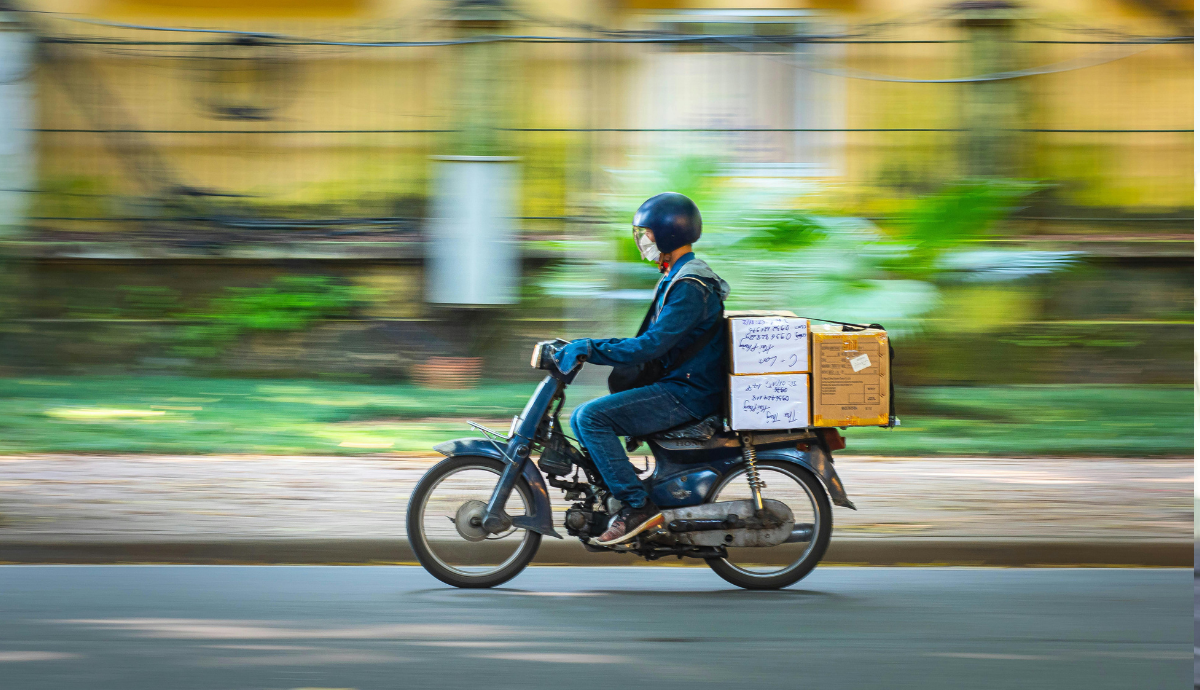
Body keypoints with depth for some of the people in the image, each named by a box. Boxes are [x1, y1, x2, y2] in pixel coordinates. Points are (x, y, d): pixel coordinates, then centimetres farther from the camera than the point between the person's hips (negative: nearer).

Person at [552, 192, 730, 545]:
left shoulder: (690, 287, -17)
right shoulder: (676, 278, 18)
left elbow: (652, 346, -25)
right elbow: (653, 341, 22)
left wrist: (590, 348, -22)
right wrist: (588, 347, 13)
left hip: (687, 394, -11)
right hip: (675, 385, 11)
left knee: (591, 416, -21)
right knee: (583, 418, 10)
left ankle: (638, 505, -21)